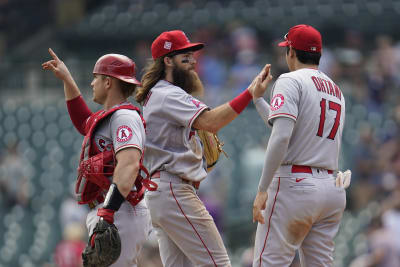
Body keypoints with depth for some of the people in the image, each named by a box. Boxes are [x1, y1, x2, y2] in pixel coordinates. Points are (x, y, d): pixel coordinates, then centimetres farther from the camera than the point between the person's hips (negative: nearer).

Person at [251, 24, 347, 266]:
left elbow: (281, 137, -18)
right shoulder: (336, 90, 20)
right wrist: (258, 99, 35)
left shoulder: (291, 81, -5)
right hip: (333, 189, 8)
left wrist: (263, 189, -17)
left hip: (295, 185, -8)